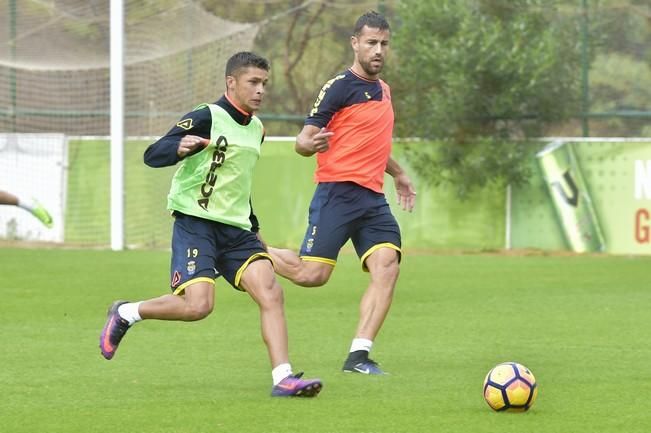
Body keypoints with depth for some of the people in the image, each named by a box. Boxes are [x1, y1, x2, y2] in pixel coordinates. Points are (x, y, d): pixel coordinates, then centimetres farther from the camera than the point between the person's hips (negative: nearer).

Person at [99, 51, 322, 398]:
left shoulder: (256, 129, 15)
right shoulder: (206, 118, -9)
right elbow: (152, 156, -14)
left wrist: (253, 228, 27)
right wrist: (179, 148, -36)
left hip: (236, 227, 7)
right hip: (195, 223, -7)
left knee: (270, 291, -13)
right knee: (198, 304, -20)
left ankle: (283, 378, -16)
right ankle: (125, 314, 5)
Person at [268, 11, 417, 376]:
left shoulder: (383, 90, 18)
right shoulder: (340, 88, -7)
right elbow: (303, 141, -9)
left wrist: (399, 174, 42)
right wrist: (310, 144, -32)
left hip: (373, 197, 7)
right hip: (339, 192, -7)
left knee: (387, 266, -13)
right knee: (312, 274, -12)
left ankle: (359, 355, -15)